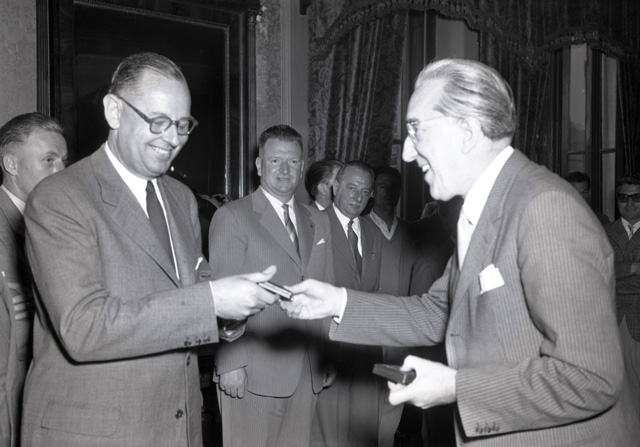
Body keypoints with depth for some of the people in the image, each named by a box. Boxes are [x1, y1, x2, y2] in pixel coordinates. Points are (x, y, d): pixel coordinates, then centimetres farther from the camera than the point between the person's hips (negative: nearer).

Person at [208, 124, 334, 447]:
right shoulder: (232, 217, -3)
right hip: (252, 374, -5)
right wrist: (230, 364, -12)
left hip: (308, 374, 5)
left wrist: (328, 357, 11)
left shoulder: (318, 221, 15)